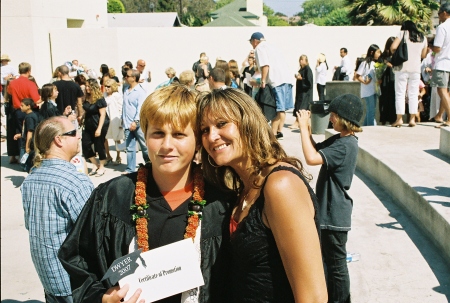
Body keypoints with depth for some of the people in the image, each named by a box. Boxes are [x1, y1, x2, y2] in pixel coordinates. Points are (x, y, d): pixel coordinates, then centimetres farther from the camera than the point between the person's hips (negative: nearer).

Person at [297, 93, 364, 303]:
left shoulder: (345, 145, -24)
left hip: (335, 215, -10)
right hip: (328, 210, 10)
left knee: (336, 263, 5)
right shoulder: (340, 139, 6)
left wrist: (303, 126, -26)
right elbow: (316, 149, 14)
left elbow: (312, 158, -35)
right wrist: (306, 127, -1)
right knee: (327, 259, 24)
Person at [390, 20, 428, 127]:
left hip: (402, 68, -3)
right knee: (413, 95, 8)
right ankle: (412, 119, 6)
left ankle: (399, 119, -1)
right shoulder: (422, 37, 12)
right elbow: (423, 55, 16)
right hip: (416, 69, 3)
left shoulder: (403, 33, 0)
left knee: (400, 94, 1)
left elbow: (393, 47, -11)